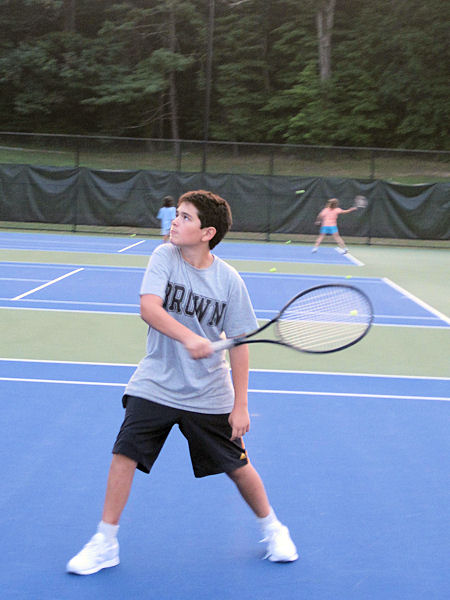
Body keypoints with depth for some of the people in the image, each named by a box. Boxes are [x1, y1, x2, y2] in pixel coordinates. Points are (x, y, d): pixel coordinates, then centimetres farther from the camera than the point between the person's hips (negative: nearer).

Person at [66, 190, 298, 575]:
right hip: (155, 384, 1)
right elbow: (149, 307, -23)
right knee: (125, 453, -7)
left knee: (237, 466, 8)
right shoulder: (165, 256, -8)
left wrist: (240, 406, -7)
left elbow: (238, 345, -6)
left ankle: (272, 529, 33)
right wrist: (188, 337, -39)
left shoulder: (229, 280, -10)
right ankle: (106, 543, 9)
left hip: (208, 395, -1)